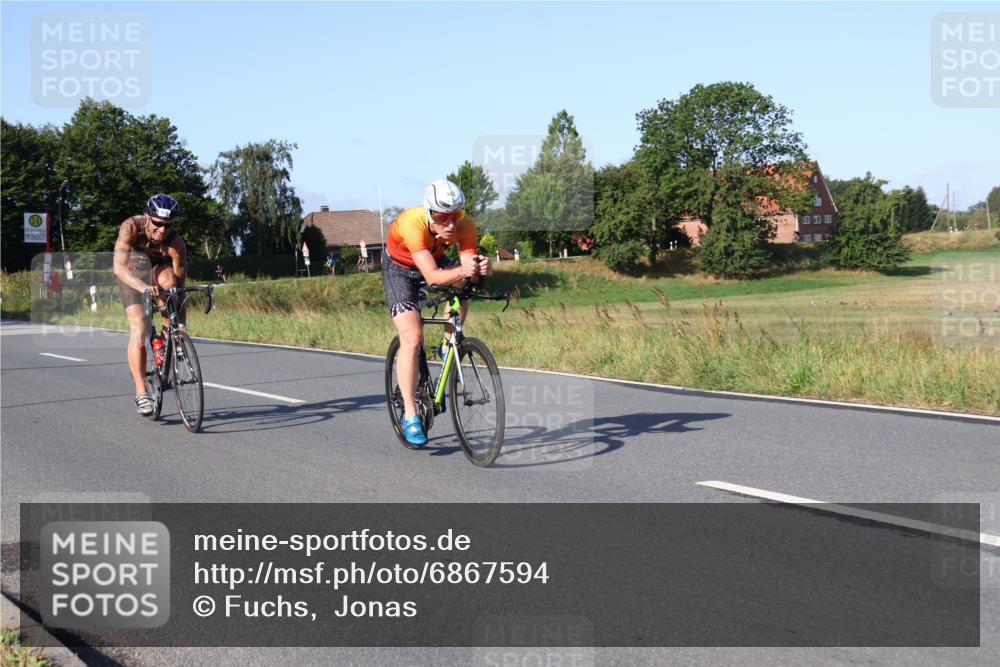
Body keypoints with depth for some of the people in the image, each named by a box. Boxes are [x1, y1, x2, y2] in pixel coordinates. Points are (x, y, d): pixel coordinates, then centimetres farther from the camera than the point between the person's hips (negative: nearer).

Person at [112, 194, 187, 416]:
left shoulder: (176, 243, -31)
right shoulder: (131, 227, -33)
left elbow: (180, 284, -26)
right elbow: (119, 267, -41)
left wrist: (182, 323, -28)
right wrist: (142, 286, -58)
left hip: (158, 268, 1)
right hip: (132, 273, -1)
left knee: (169, 279, -36)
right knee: (138, 325, -17)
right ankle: (141, 392, -16)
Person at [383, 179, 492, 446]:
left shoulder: (465, 225, -28)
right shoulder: (411, 223, -39)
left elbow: (468, 263, -31)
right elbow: (432, 276, -45)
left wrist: (480, 267, -53)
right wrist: (462, 271, -62)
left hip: (435, 261, 4)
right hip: (400, 270, -4)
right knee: (412, 338, -18)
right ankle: (410, 415, -11)